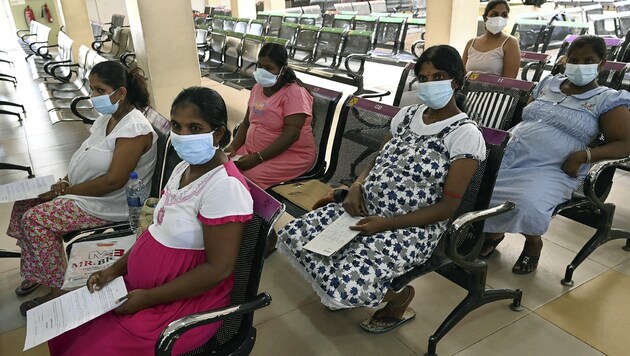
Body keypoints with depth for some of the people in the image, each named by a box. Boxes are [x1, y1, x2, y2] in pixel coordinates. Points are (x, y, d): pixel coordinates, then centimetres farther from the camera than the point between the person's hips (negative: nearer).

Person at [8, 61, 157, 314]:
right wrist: (65, 181, -1)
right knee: (26, 202, 9)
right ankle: (34, 272, 22)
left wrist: (68, 190, -17)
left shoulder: (134, 129, -25)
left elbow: (113, 181, -27)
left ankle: (57, 289, 0)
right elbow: (87, 155, 15)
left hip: (108, 205, -10)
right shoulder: (109, 117, 5)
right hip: (83, 191, 10)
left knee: (35, 219, -16)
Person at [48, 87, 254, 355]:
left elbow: (218, 269, -25)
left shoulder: (225, 185, -25)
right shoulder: (185, 167, 3)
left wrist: (147, 298, -19)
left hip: (187, 301, -8)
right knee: (66, 328, 11)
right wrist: (116, 268, 2)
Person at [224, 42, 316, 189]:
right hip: (253, 151, 7)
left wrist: (258, 158, -24)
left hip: (291, 155, -7)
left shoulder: (295, 93, -14)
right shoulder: (258, 88, 10)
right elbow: (246, 123, 14)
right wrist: (233, 146, -3)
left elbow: (290, 135, -21)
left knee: (248, 178, -29)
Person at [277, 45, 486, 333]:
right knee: (293, 237, -5)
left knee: (346, 285, -25)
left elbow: (449, 206, -14)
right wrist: (357, 186, -5)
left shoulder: (465, 134, -12)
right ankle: (345, 293, 19)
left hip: (414, 228, -7)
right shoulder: (407, 114, 9)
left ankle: (399, 297, 10)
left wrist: (386, 224, -21)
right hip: (367, 209, 7)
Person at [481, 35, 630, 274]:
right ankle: (493, 232, 12)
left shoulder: (608, 100, 4)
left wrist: (583, 156, -17)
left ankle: (533, 242, 3)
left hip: (551, 170, -4)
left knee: (528, 203, -35)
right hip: (509, 155, 5)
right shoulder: (548, 83, 19)